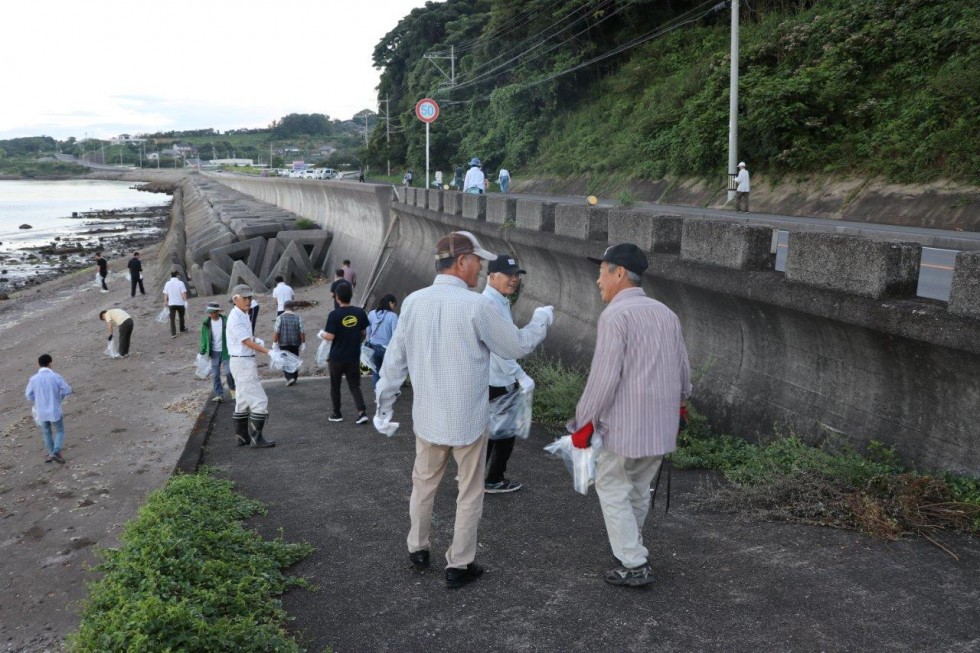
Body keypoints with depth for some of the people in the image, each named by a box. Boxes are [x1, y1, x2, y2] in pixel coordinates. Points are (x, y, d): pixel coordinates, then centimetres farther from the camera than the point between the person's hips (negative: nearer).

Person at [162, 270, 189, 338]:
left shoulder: (167, 284, 0)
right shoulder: (180, 283, -10)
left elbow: (165, 294, 2)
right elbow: (184, 293, -15)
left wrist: (165, 302, 13)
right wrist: (185, 301, -10)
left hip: (171, 304, 1)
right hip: (180, 303, -1)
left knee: (172, 319, 3)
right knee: (181, 317, 20)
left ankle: (173, 333, -3)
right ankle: (182, 329, 37)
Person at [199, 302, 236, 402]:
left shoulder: (226, 321, -12)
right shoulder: (206, 323, -3)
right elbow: (204, 339, 5)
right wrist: (202, 352, 3)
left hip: (226, 351, -3)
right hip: (214, 352, 3)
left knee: (228, 372, -5)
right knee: (215, 374, 3)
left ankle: (232, 389, 22)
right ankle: (219, 394, 13)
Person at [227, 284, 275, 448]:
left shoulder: (244, 316, 12)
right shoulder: (235, 318, -17)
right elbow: (247, 342, -22)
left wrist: (256, 340, 5)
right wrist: (267, 351, -27)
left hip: (245, 362, 10)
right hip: (242, 362, -10)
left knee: (243, 401, 15)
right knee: (259, 400, -9)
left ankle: (242, 437, 23)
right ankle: (256, 439, -4)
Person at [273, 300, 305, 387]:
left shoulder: (279, 318, -9)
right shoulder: (298, 318, -5)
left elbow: (276, 332, -11)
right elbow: (302, 332, -5)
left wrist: (274, 343, -3)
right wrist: (303, 343, 5)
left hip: (283, 344, -2)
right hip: (295, 344, 2)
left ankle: (289, 377, -9)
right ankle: (294, 378, 23)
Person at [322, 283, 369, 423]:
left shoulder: (334, 314, -16)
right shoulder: (360, 312, -4)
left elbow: (330, 336, -18)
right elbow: (363, 333, 5)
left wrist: (323, 335, 3)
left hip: (337, 357, -3)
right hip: (354, 357, 3)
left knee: (335, 386, 15)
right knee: (354, 386, 9)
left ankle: (337, 414, 24)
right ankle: (362, 412, -7)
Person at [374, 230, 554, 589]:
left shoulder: (413, 302, -5)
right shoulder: (476, 306, -18)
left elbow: (395, 359, 2)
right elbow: (517, 346, -6)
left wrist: (384, 406, 14)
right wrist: (542, 318, 12)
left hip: (428, 416, 4)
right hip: (468, 419, -4)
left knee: (423, 484, 22)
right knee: (469, 493, 12)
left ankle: (418, 549, 36)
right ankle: (459, 565, 21)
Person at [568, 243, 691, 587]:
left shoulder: (616, 315, -15)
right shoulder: (665, 313, 10)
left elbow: (604, 376, -19)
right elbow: (683, 368, 15)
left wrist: (583, 422, -10)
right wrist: (679, 402, 31)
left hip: (626, 424, -8)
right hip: (662, 425, 8)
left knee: (612, 489, 6)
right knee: (639, 489, 20)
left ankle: (635, 565, 7)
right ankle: (631, 549, 34)